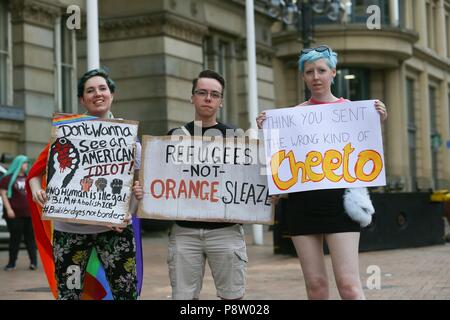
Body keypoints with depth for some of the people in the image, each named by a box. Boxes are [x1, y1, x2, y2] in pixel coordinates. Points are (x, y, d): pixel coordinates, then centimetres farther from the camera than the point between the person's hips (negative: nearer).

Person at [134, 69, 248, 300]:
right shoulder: (175, 136, 10)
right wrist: (141, 190, -7)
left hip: (225, 229, -1)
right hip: (184, 231, 1)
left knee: (232, 295, 3)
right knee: (184, 296, 4)